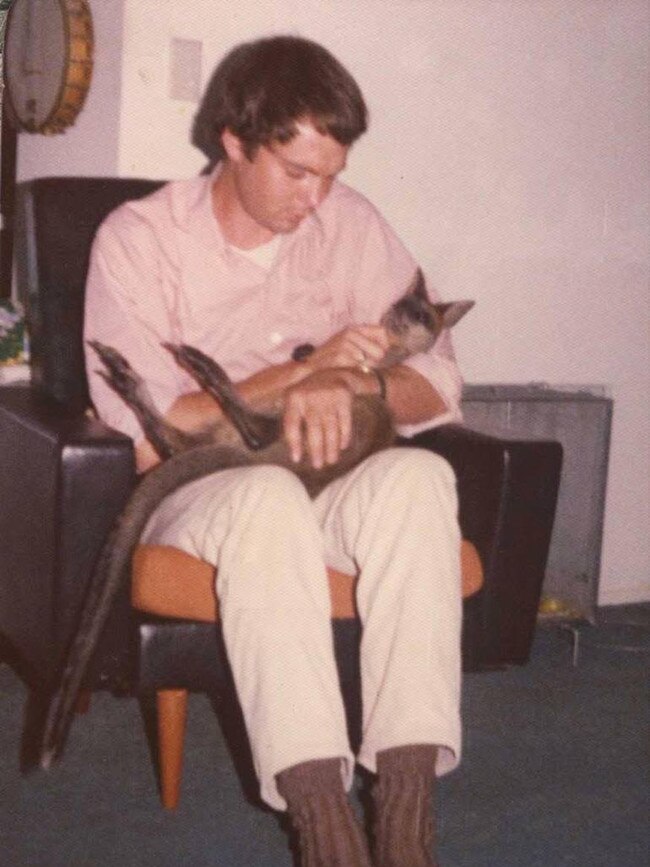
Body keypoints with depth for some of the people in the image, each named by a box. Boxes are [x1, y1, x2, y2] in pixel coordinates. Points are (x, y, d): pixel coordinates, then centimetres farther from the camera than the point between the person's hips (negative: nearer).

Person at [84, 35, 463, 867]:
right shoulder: (137, 237, -5)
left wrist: (355, 382, -20)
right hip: (195, 498, -3)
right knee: (269, 492, -38)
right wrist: (304, 369, -14)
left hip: (333, 492, 3)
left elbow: (440, 385, 2)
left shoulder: (351, 224, 6)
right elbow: (147, 437, -12)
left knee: (419, 475, -31)